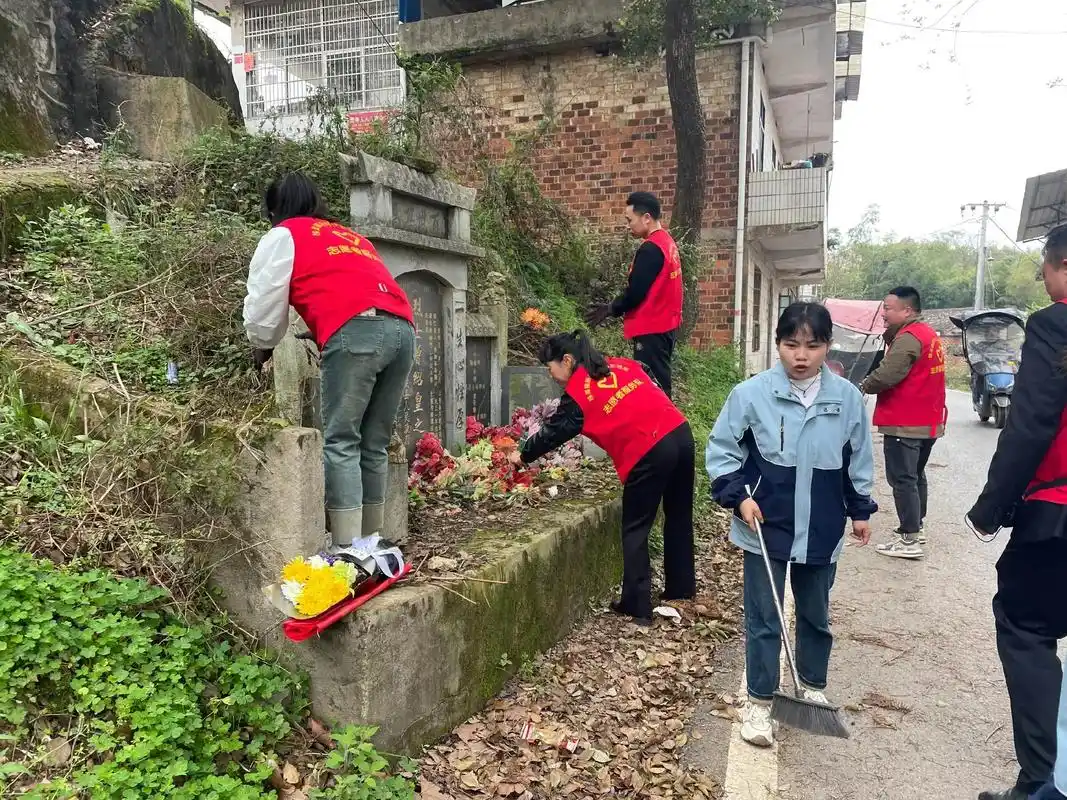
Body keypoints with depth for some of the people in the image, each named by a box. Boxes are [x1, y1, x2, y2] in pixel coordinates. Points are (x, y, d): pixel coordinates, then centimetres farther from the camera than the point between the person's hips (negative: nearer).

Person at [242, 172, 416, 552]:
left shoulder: (283, 236, 18)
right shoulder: (350, 235, 36)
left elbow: (263, 306, 15)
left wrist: (262, 347, 34)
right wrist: (319, 334, 37)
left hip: (357, 331, -6)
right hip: (402, 329, 6)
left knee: (340, 443, -4)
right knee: (374, 445, 11)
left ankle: (347, 547, -8)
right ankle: (371, 542, 14)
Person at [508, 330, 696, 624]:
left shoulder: (577, 393, 1)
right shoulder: (623, 365, 18)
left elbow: (554, 431, 11)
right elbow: (653, 392, 19)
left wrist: (523, 456, 26)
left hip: (649, 454, -7)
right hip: (680, 433, 8)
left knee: (635, 531, 8)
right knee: (679, 517, 21)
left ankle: (637, 607, 12)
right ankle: (681, 589, 34)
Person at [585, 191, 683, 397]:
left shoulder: (650, 248, -18)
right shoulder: (667, 242, 12)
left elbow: (635, 292, -19)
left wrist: (611, 309, -3)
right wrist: (614, 308, 12)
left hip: (651, 329, -10)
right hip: (665, 325, 10)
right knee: (660, 383, 14)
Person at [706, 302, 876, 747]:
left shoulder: (847, 397, -4)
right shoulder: (751, 394, -13)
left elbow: (859, 459, 9)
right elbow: (722, 450, -5)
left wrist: (860, 509, 12)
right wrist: (738, 495, -15)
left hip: (822, 532, 3)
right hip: (765, 528, -3)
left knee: (816, 615, 20)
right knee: (763, 618, 5)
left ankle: (812, 688, 41)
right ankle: (759, 702, 20)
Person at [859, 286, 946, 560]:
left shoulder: (909, 337, -18)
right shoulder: (929, 335, 15)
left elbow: (886, 375, -26)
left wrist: (864, 386, -8)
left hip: (904, 424, -10)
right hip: (927, 422, 10)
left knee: (902, 479, -6)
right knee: (916, 475, 21)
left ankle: (909, 541, -4)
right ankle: (917, 527, 33)